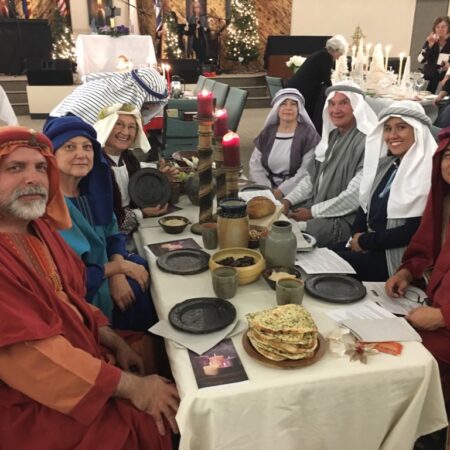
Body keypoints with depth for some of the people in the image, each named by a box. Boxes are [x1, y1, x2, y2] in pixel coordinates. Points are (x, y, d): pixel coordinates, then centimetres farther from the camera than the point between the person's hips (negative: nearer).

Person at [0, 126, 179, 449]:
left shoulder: (39, 228, 3)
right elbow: (34, 354, -28)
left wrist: (115, 343, 1)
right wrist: (131, 386, -23)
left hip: (82, 354, 8)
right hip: (34, 405, -8)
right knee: (154, 419, -12)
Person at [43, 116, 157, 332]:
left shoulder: (91, 188, 0)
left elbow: (111, 233, 6)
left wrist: (117, 275, -13)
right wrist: (118, 267, -15)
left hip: (102, 266, 7)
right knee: (139, 293, -15)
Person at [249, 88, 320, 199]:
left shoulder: (308, 134, -2)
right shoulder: (267, 132, 11)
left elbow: (307, 172, -12)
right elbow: (255, 165, 7)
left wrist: (281, 191, -18)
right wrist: (267, 189, -8)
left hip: (295, 193, -4)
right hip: (269, 190, 4)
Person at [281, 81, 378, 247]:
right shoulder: (332, 136, 12)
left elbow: (355, 196, -21)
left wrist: (313, 212, -16)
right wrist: (288, 200, 0)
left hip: (345, 218, -8)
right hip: (314, 207, 8)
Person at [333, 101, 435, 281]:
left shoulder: (427, 172, -15)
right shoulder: (387, 164, 9)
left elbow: (413, 231, -19)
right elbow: (366, 204, 13)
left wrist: (365, 241, -11)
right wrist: (357, 234, -6)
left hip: (400, 258, -7)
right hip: (372, 246, 7)